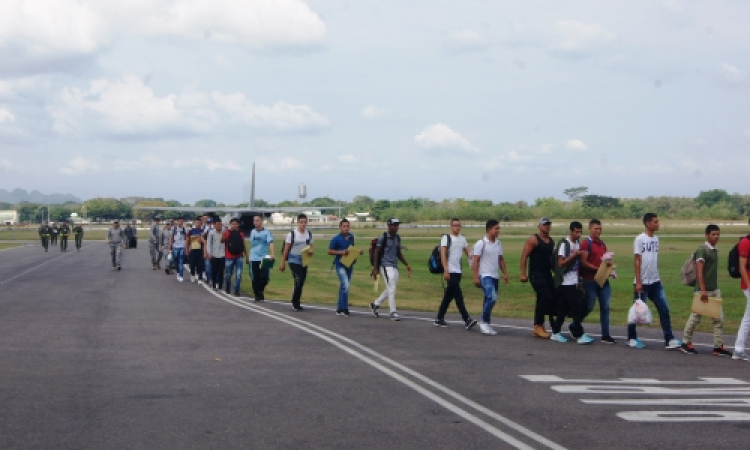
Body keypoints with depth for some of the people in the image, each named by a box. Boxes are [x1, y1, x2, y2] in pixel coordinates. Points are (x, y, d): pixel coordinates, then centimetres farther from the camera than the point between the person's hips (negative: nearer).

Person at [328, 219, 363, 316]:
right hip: (340, 265, -7)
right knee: (346, 286, -18)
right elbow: (329, 251, -8)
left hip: (349, 264, 7)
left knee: (343, 286, 14)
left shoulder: (351, 237, 7)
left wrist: (358, 251, 2)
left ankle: (339, 309, 23)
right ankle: (344, 309, -12)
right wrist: (341, 252, -20)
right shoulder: (336, 239, -11)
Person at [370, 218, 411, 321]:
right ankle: (393, 312, -6)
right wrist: (375, 269, -14)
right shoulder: (383, 237, -9)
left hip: (395, 267, 8)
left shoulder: (397, 238, 12)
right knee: (391, 288, -11)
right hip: (385, 266, -8)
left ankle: (375, 304, 30)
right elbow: (376, 253, -8)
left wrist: (406, 265, 13)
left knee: (390, 289, 12)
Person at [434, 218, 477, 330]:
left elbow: (468, 253, 13)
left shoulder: (462, 239, 15)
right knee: (458, 295, -12)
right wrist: (446, 270, -20)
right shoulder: (446, 238, -5)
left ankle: (439, 319, 20)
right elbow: (443, 254, -12)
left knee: (449, 296, 11)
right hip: (450, 271, -7)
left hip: (458, 271, 7)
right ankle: (467, 320, -17)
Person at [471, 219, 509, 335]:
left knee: (490, 300, 10)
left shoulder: (498, 243, 11)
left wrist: (505, 273, 11)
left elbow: (501, 259, 19)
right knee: (492, 298, -20)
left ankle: (486, 325, 17)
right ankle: (484, 322, -8)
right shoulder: (481, 243, -10)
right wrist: (476, 277, -16)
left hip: (495, 277, 7)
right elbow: (476, 261, -11)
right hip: (485, 276, -7)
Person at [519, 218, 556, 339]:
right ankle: (538, 326, -7)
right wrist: (523, 274, -17)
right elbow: (524, 256, -11)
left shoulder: (551, 241, 15)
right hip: (536, 274, -8)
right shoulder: (533, 240, -7)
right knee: (545, 297, -17)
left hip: (547, 274, 8)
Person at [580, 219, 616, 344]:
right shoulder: (586, 243, -7)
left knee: (605, 307, 3)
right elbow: (583, 262, -14)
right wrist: (597, 268, -19)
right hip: (590, 280, -7)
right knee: (589, 307, -1)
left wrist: (608, 263, 2)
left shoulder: (602, 244, 15)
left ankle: (605, 335, 6)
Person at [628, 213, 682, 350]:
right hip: (643, 282, -6)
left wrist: (656, 277, 14)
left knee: (664, 310, 0)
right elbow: (637, 262, -12)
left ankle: (669, 340, 0)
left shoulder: (655, 239, 10)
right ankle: (632, 338, 19)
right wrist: (638, 282, -15)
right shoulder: (640, 239, -10)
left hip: (655, 282, 6)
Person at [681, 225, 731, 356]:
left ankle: (718, 346, 5)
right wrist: (703, 290, -24)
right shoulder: (702, 250, -12)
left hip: (715, 290, 8)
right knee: (695, 317, 2)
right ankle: (686, 343, 15)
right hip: (704, 291, -8)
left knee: (719, 318, 3)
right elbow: (699, 271, -19)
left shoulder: (715, 250, 13)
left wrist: (715, 288, 18)